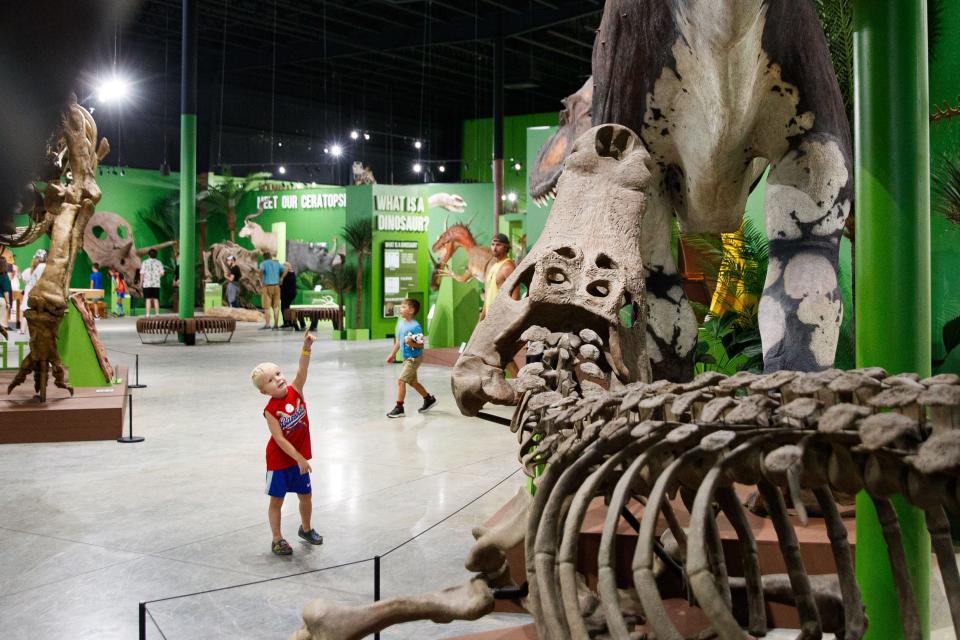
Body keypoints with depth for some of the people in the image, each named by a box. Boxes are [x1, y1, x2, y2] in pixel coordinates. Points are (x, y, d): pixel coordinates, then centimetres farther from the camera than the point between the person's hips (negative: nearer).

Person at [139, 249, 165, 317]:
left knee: (148, 300, -1)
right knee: (156, 299, 7)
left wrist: (141, 282, 8)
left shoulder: (144, 262, -2)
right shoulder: (159, 263, 2)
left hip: (147, 284, -1)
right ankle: (157, 314, 7)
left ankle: (148, 315, -4)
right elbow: (162, 273, -1)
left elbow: (142, 273, -5)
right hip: (156, 284, 1)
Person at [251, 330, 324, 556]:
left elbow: (302, 369, -25)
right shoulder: (270, 410, -20)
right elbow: (280, 439, -21)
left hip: (299, 457, 5)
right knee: (277, 500, 7)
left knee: (306, 495, 17)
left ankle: (306, 529, 40)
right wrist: (300, 459, -22)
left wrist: (306, 347, -41)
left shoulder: (295, 391, -9)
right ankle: (277, 540, 21)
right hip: (279, 460, -5)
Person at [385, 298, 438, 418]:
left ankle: (399, 408, -3)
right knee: (412, 382, 19)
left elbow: (421, 345, -18)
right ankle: (429, 400, 37)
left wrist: (412, 343, -36)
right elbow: (398, 341, 14)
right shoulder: (400, 323, 2)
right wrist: (392, 354, 15)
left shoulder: (415, 327, -21)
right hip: (406, 358, 9)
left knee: (401, 380, -12)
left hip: (414, 358, -9)